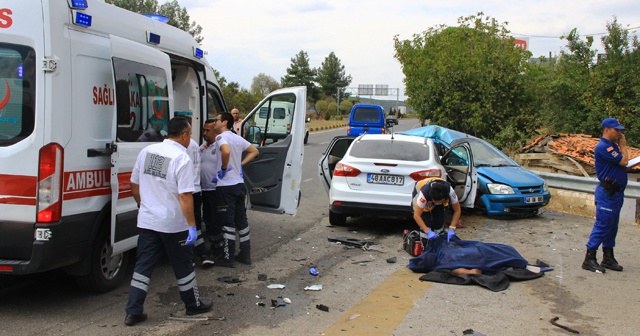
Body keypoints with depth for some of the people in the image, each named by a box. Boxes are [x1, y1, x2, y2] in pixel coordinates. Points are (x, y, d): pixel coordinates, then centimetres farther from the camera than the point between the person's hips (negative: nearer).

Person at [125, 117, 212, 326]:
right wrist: (192, 226, -17)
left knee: (143, 266, 10)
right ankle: (193, 305, 27)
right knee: (183, 266, 11)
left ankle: (133, 312, 10)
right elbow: (184, 196, -21)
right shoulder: (182, 158, -16)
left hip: (146, 221, 5)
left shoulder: (147, 151, 4)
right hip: (173, 224, -5)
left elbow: (134, 185, 12)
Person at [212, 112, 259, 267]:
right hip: (239, 184, 8)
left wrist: (224, 168, -18)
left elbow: (226, 151, -34)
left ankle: (228, 257, 5)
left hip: (225, 186, -8)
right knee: (241, 220, 13)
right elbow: (254, 151, 22)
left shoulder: (221, 137, -12)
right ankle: (245, 254, 19)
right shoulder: (238, 138, 12)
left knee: (227, 223, -1)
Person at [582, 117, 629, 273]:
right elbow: (624, 161, -17)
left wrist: (621, 145, 10)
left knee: (611, 227, 14)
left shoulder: (613, 146, 15)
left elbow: (624, 162, 12)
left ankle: (608, 258, 22)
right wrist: (623, 146, -5)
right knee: (602, 225, -9)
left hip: (616, 192, 10)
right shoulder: (603, 147, -16)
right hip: (607, 193, -10)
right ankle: (589, 259, -6)